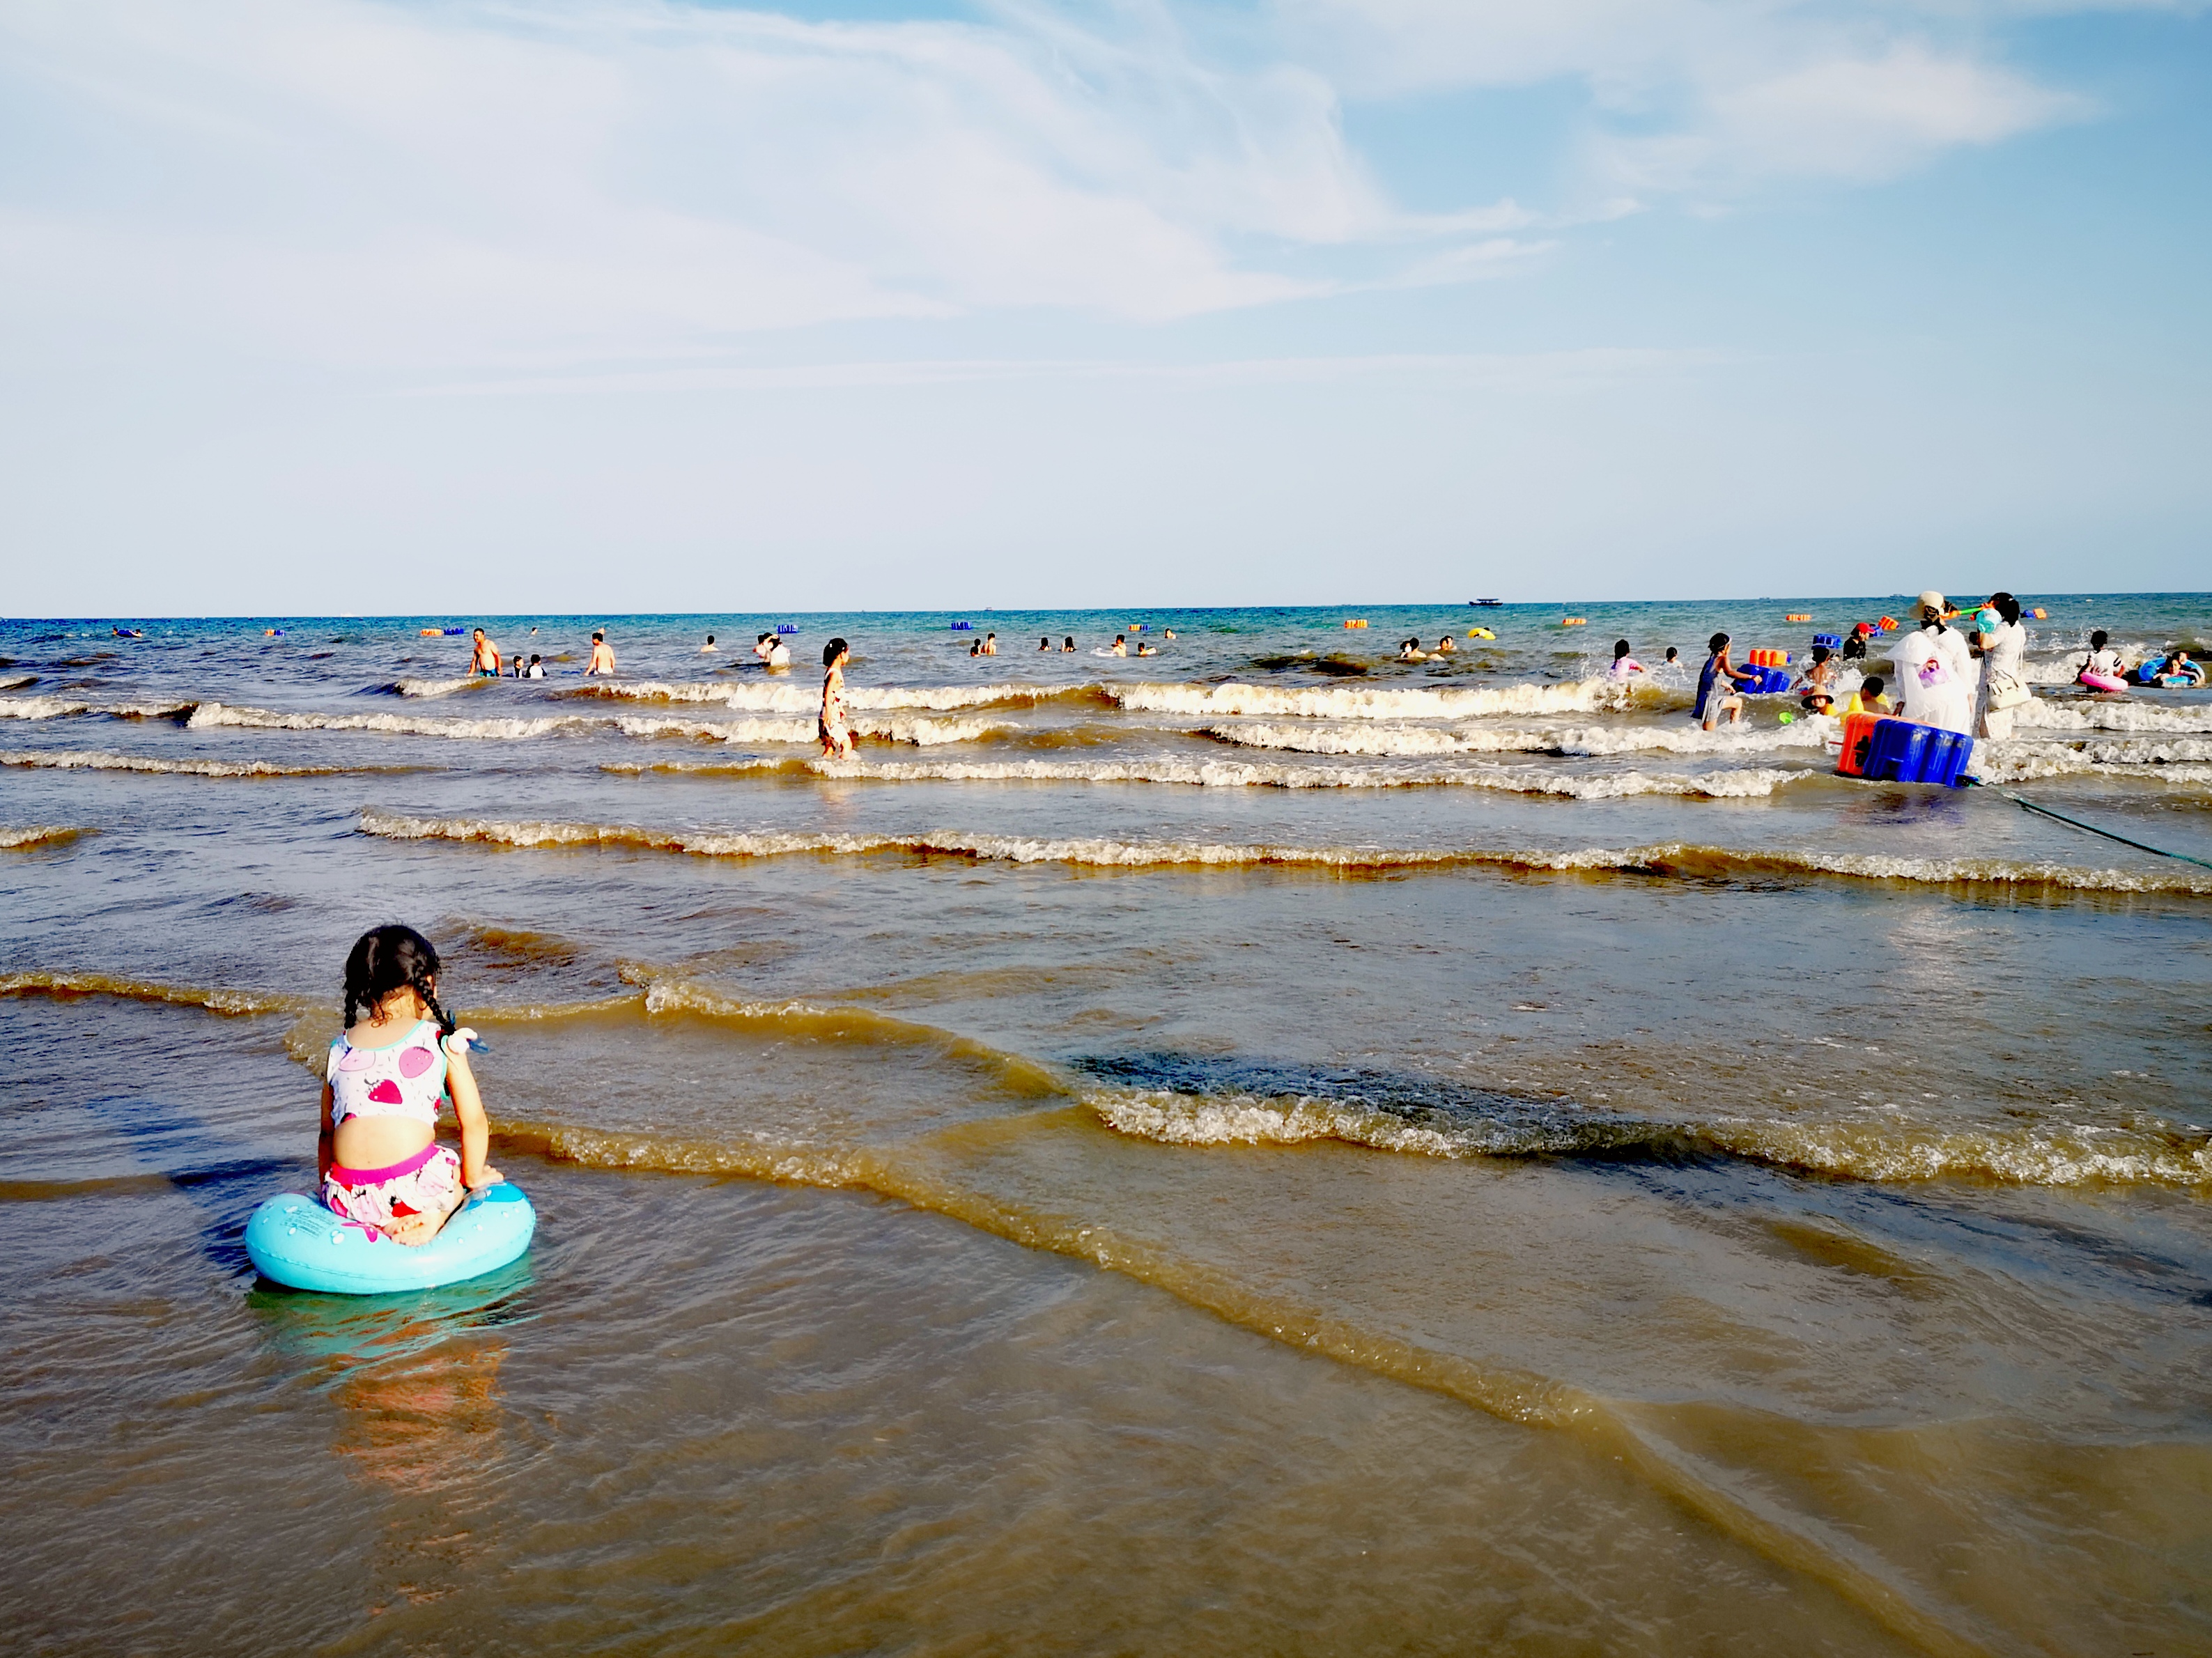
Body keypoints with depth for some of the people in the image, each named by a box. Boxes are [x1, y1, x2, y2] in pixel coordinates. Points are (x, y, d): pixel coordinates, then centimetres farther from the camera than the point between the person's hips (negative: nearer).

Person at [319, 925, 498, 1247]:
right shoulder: (440, 1041, 7)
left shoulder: (340, 1048, 16)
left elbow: (326, 1130, 21)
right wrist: (472, 1179, 22)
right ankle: (433, 1217, -1)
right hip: (413, 1188, -3)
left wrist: (327, 1188, 36)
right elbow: (474, 1122, 7)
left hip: (347, 1196, 3)